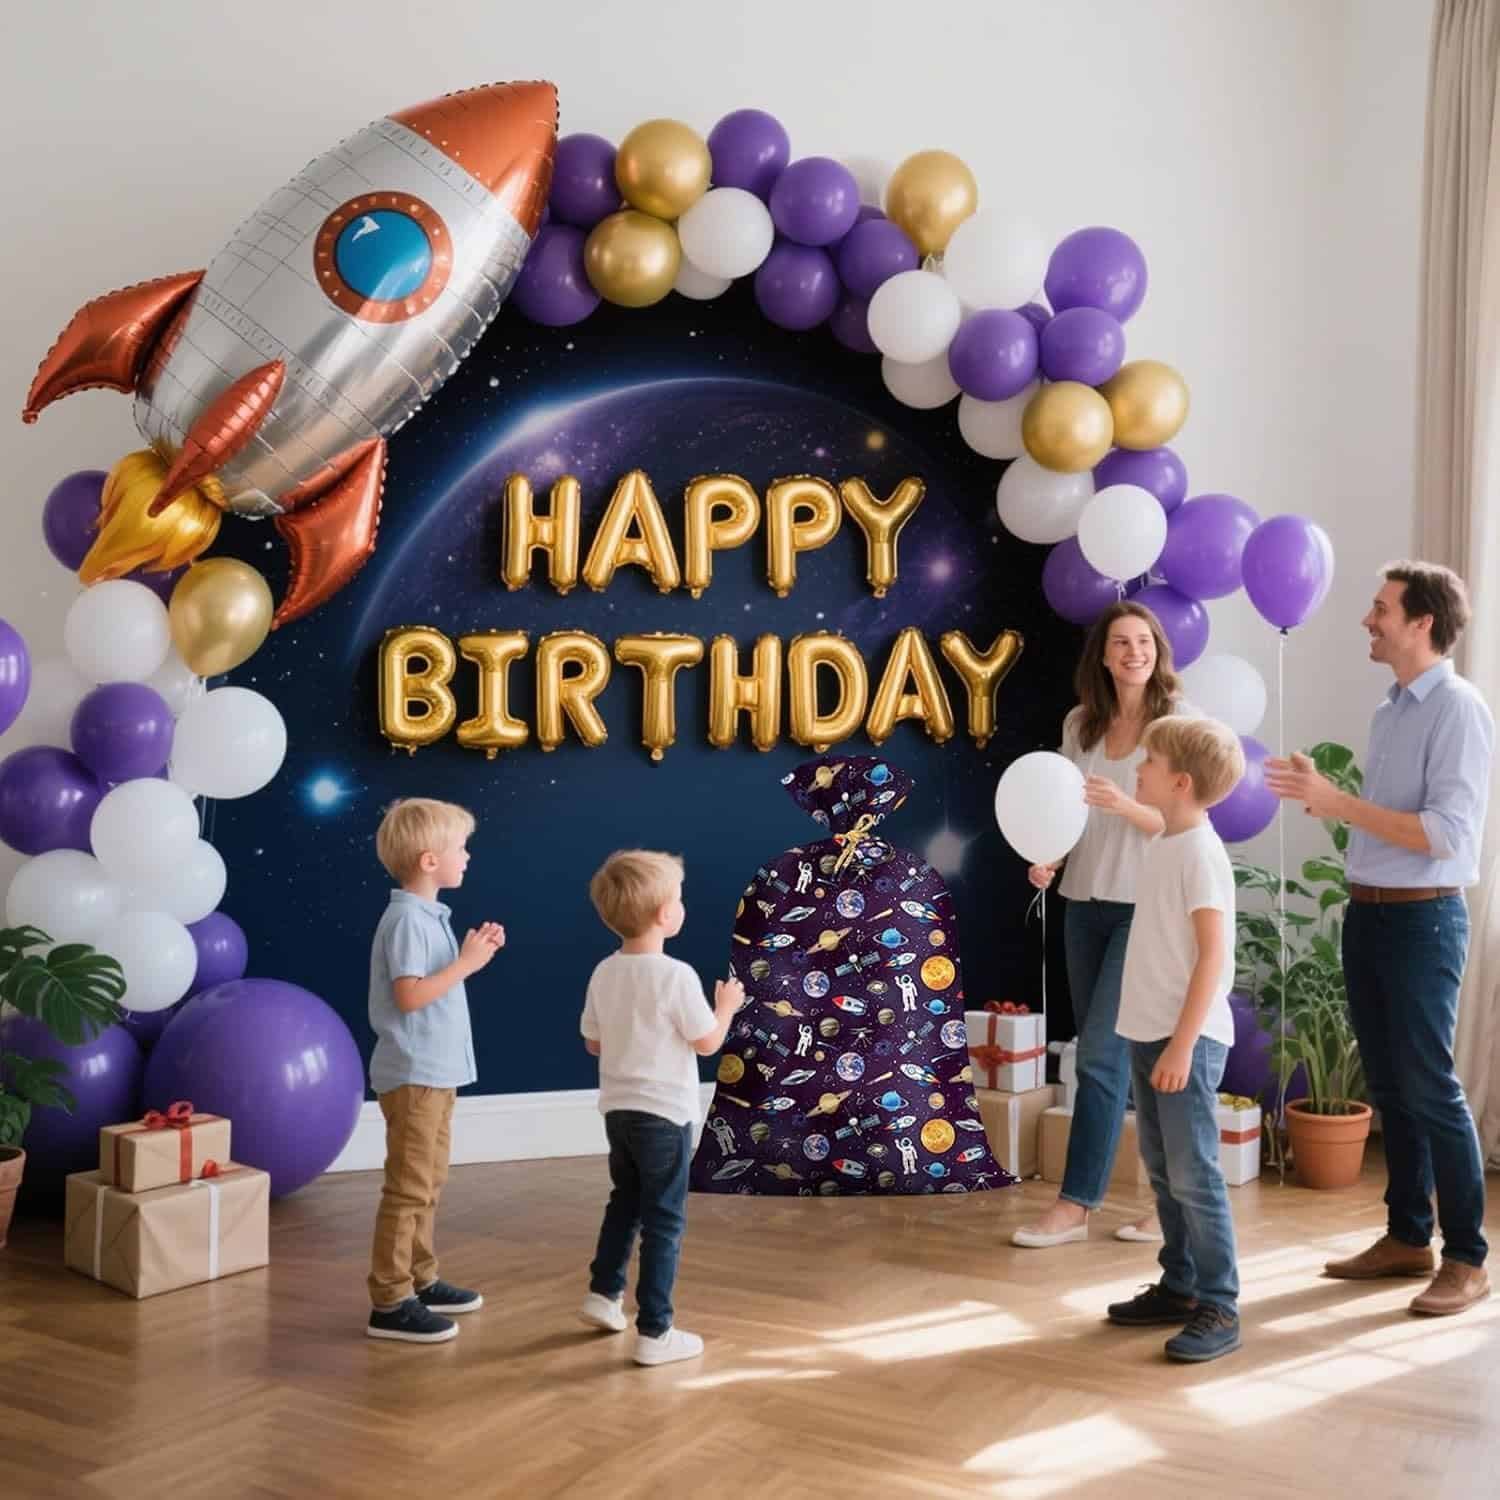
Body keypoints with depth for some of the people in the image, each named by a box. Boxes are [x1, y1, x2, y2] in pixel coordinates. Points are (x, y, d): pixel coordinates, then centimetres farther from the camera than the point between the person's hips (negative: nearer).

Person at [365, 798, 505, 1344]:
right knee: (408, 1189, -4)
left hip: (435, 1071, 10)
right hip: (414, 1074, -10)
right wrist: (466, 962, -20)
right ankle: (389, 1303, 3)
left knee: (428, 1183, 18)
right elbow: (410, 995, -25)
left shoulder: (429, 915, 11)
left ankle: (420, 1281, 29)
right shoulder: (407, 919, -19)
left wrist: (472, 952, 4)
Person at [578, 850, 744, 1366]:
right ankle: (654, 1332, 6)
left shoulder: (604, 973, 0)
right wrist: (727, 1006, 5)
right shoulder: (676, 975, -20)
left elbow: (593, 1042, 9)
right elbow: (707, 1043, -12)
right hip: (664, 1114, -7)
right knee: (663, 1221, 2)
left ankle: (604, 1294, 34)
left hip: (618, 1110, 7)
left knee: (625, 1203, 26)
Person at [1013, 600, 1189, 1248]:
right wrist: (1047, 856, -5)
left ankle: (1076, 1204, 1)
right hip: (1085, 902, 6)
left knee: (1102, 1052, -8)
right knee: (1104, 1053, 8)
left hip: (1146, 907, -6)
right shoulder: (1080, 723, 8)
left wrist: (1125, 805, -27)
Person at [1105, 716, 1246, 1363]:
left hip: (1186, 1039, -9)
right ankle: (1179, 1287, 27)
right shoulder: (1164, 845, 11)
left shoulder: (1201, 852, -15)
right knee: (1163, 1170, 16)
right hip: (1149, 1033, 9)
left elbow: (1213, 954, -18)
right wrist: (1155, 1037, 18)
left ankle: (1218, 1309, 5)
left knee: (1193, 1175, -4)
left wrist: (1183, 1043, -20)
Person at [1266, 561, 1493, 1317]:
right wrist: (1322, 799, 2)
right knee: (1387, 1084, 13)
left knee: (1429, 1087, -2)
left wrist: (1338, 802, -22)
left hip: (1422, 917, -8)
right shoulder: (1390, 709, 13)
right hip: (1367, 913, 8)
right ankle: (1407, 1236, 25)